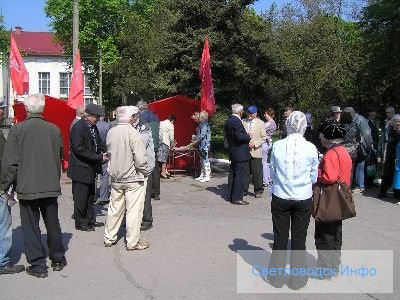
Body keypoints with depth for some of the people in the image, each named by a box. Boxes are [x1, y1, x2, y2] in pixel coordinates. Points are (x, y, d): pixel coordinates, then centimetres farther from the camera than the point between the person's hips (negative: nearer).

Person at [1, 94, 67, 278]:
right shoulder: (54, 129, -2)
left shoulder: (17, 130, -11)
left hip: (27, 187, -3)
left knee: (31, 227, 8)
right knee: (53, 223, 17)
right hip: (51, 186, 3)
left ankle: (38, 265, 13)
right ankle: (58, 259, 30)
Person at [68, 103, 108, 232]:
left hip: (90, 168, 9)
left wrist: (105, 152, -5)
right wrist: (99, 157, -22)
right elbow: (79, 150, -23)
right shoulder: (78, 127, -19)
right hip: (80, 168, -9)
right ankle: (80, 223, 16)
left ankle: (90, 220, 30)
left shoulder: (93, 127, 7)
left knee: (90, 196, 18)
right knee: (81, 197, 2)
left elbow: (98, 143, 15)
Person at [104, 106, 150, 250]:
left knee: (115, 208, 17)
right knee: (134, 210, 4)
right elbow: (140, 159, -20)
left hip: (116, 178, 6)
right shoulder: (132, 133, -19)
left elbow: (110, 152, 10)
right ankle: (133, 242, 12)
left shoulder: (111, 132, 0)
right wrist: (145, 172, -5)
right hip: (133, 178, -6)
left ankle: (109, 238, 28)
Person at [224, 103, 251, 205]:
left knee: (232, 173, 16)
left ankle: (230, 195, 24)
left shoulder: (228, 120, 10)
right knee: (239, 175, -5)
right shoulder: (236, 121, -19)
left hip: (232, 151, 10)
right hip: (240, 153, -10)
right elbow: (240, 136, -25)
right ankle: (237, 198, -2)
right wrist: (248, 136, -9)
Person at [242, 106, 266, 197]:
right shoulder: (243, 122, 6)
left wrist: (254, 144, -13)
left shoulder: (261, 123, 4)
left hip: (255, 152, -1)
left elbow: (264, 138, 1)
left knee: (257, 173, 2)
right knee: (244, 172, 5)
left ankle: (258, 191, 14)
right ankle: (244, 190, 17)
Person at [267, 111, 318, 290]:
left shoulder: (277, 146, -9)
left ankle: (277, 277, 25)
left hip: (280, 197, 0)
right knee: (299, 239, 12)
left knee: (280, 237, 13)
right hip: (303, 199, 0)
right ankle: (297, 279, 24)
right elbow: (314, 177, 0)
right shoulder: (311, 148, -10)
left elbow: (272, 173, 1)